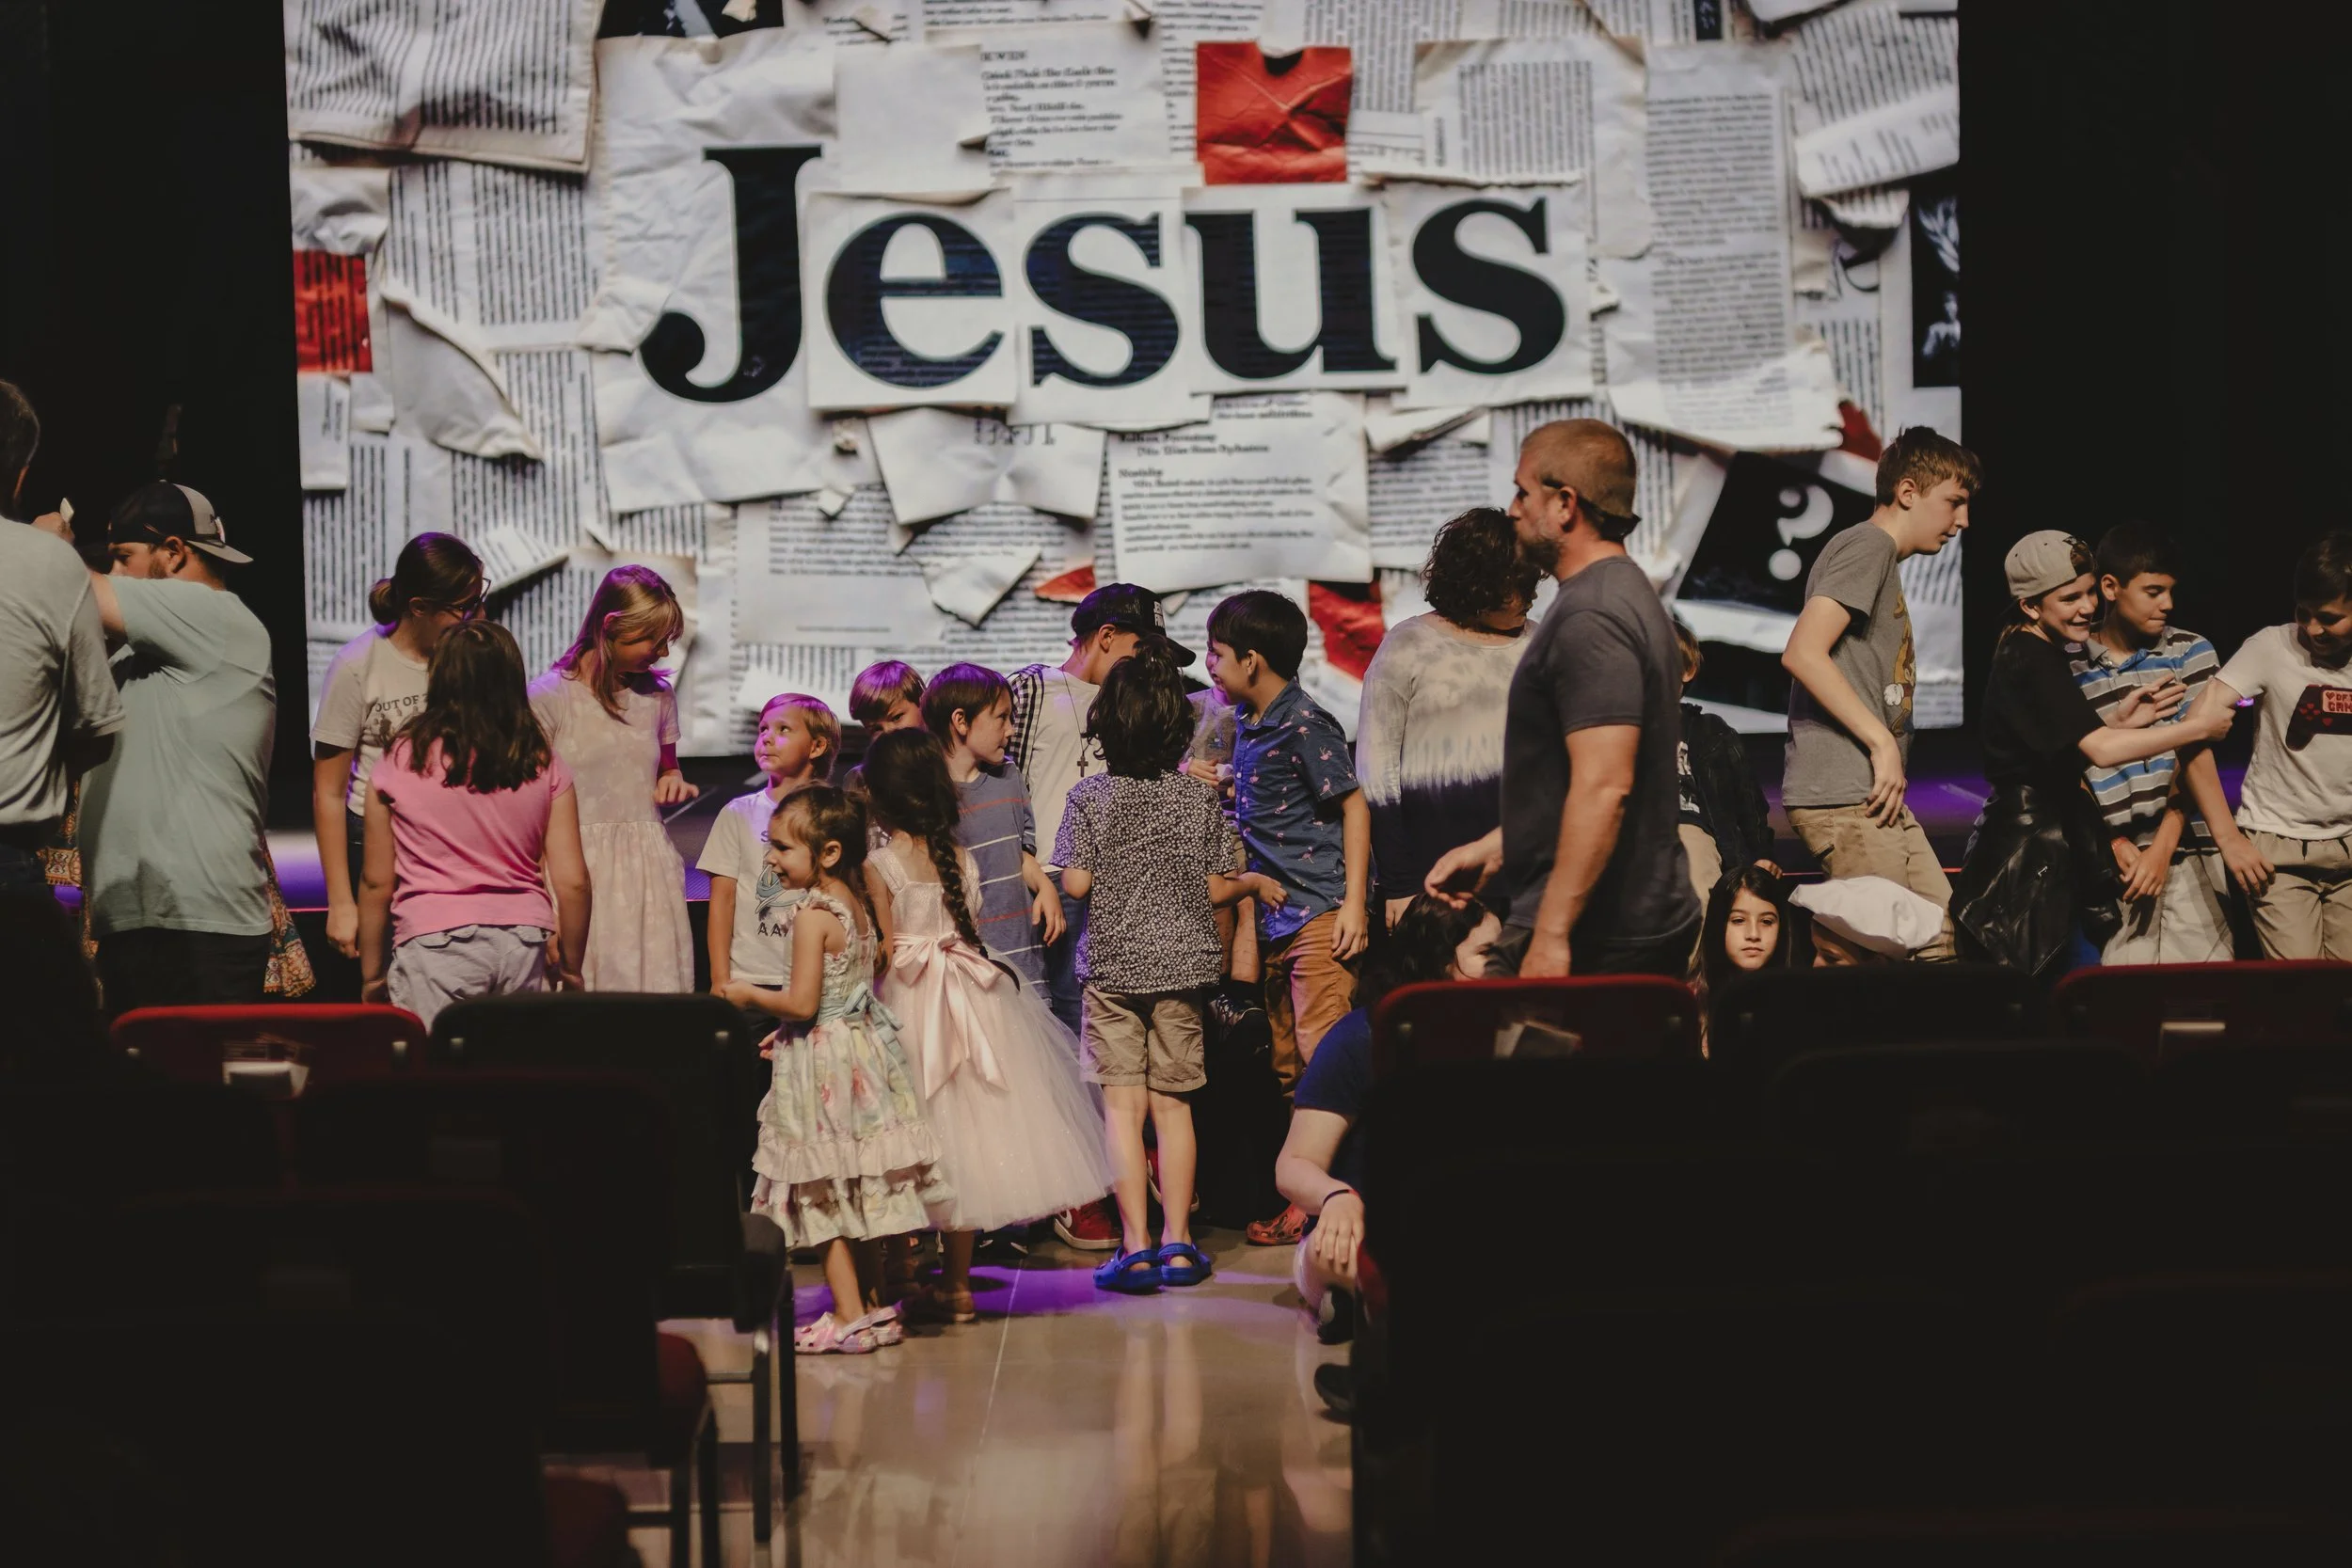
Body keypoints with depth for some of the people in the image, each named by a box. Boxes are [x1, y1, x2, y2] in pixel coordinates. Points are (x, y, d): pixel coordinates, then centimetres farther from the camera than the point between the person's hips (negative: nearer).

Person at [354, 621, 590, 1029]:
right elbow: (572, 882, 2)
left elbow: (376, 883, 2)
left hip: (435, 940, -3)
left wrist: (371, 975, 13)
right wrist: (570, 966, 15)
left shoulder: (401, 762, -1)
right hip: (523, 941, 3)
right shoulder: (543, 765, 4)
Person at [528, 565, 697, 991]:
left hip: (648, 869, 4)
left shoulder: (658, 697, 11)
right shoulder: (550, 696, -4)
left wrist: (674, 782, 4)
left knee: (655, 984, -2)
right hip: (578, 870, -4)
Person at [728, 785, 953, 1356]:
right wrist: (787, 1034, 22)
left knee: (825, 1194, -1)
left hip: (823, 1064, -9)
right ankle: (870, 1305, 21)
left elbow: (802, 1003, -21)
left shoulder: (812, 914, -18)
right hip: (863, 1051, 9)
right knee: (855, 1195, 15)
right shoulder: (858, 905, 9)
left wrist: (748, 995, -5)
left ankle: (849, 1318, 1)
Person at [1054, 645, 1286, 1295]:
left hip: (1111, 966, -2)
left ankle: (1136, 1248, -6)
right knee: (1172, 1105, 9)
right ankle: (1177, 1243, 10)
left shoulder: (1090, 796, -7)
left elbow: (1075, 883, -9)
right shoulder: (1201, 797, -2)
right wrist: (1257, 883, 20)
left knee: (1122, 1106, -1)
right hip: (1181, 966, 2)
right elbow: (1215, 889, 0)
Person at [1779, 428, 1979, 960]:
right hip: (1842, 795, -10)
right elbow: (1802, 653, -20)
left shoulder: (1885, 559, 26)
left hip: (1880, 798, 10)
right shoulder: (1867, 546, -6)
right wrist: (1883, 742, -19)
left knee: (1942, 945, 8)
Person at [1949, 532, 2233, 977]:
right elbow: (2102, 750, -26)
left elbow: (2073, 743, 14)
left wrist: (2119, 720, -2)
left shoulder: (2034, 653, 15)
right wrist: (2197, 727, -17)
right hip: (2026, 854, -10)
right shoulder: (2033, 662, -17)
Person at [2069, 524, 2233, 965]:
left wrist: (2162, 846, -9)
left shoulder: (2192, 654, 6)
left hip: (2186, 855, 0)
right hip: (2112, 861, 0)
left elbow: (2196, 759, 0)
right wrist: (2115, 842, -7)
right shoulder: (2070, 667, 5)